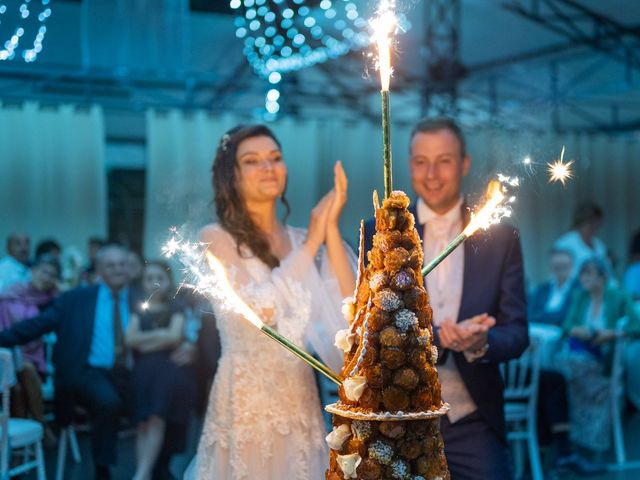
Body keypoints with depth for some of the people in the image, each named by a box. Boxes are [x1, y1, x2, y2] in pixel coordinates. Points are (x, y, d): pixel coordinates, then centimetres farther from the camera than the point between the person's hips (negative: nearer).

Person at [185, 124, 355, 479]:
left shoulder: (300, 240, 7)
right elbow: (256, 307, -20)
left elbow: (346, 308, -6)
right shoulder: (216, 238, -5)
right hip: (245, 403, -4)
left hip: (299, 402, 4)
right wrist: (312, 243, -12)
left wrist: (331, 229, -10)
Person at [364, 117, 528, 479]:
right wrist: (438, 337, -23)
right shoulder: (379, 236, 0)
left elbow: (517, 332, 0)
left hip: (474, 422, 0)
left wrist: (482, 343, -23)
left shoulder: (500, 237, 2)